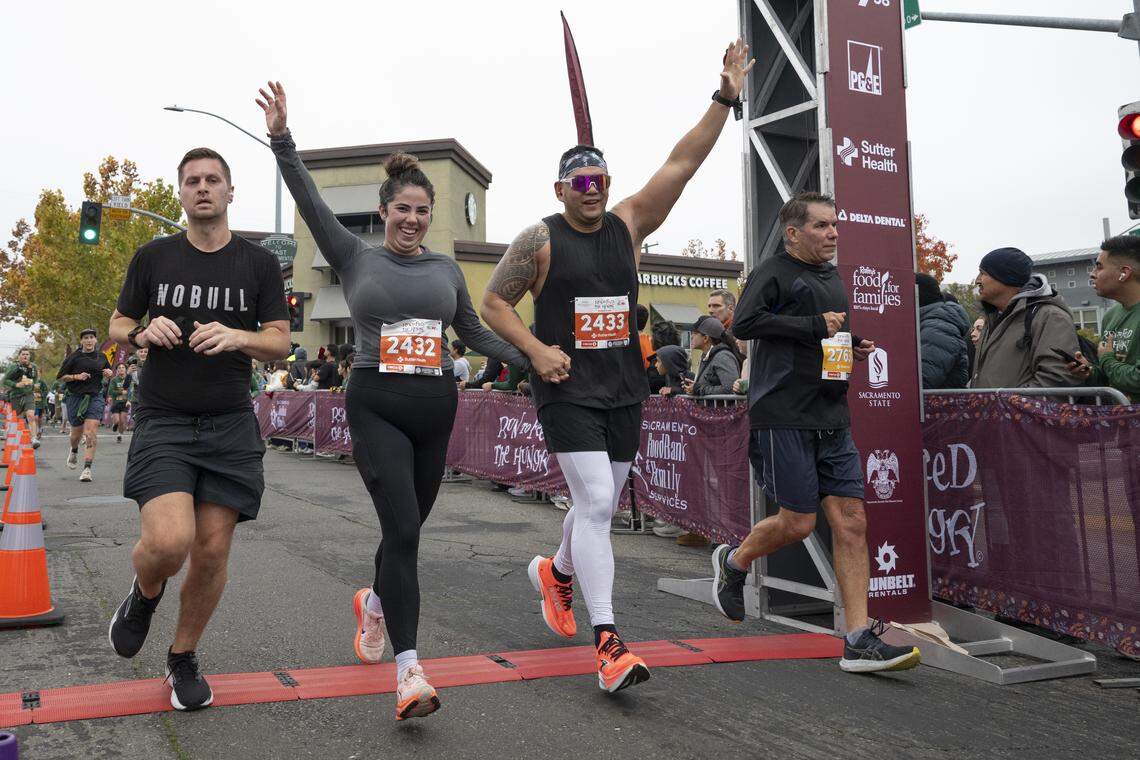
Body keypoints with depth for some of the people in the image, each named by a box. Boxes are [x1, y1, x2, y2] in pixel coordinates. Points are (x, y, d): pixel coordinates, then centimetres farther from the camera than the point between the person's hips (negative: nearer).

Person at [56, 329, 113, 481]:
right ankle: (74, 451, 49)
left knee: (91, 432, -14)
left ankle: (87, 469, -16)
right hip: (76, 397, -1)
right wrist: (76, 376, -16)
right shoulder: (73, 357, -2)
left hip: (95, 397, 1)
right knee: (77, 432, 12)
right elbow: (61, 376, 0)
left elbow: (108, 371, 26)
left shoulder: (101, 356, 8)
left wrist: (108, 373, 3)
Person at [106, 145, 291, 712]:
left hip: (230, 426, 1)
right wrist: (144, 332, -9)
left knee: (212, 551, 1)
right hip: (162, 422, -1)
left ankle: (184, 657, 25)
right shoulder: (153, 257, 6)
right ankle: (144, 595, 18)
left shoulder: (259, 263, 5)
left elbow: (280, 342, 3)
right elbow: (117, 327, 15)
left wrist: (236, 337, -18)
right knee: (169, 541, -20)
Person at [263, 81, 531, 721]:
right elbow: (311, 203, -6)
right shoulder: (356, 258, 3)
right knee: (403, 530, -16)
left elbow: (475, 332, 17)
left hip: (435, 408, 4)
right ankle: (410, 673, -14)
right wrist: (282, 139, -16)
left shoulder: (447, 268, 12)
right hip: (376, 408, -4)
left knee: (406, 528, 13)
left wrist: (531, 359, 8)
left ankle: (375, 601, 45)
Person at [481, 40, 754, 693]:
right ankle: (608, 643, -13)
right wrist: (536, 348, -12)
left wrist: (725, 99, -6)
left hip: (625, 389, 5)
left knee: (602, 504, 15)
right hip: (567, 390, -5)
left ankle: (556, 572, 45)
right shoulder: (539, 240, -3)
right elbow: (494, 303, 2)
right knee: (595, 503, -15)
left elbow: (682, 165, 0)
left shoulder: (629, 224, 7)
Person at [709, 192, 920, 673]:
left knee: (851, 521, 0)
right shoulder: (773, 271, -4)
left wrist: (853, 345, 13)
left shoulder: (831, 277, 21)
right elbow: (744, 323, -20)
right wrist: (816, 326, -16)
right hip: (784, 416, -7)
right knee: (799, 521, -3)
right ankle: (733, 562, 27)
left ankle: (859, 642, 2)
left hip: (832, 418, 7)